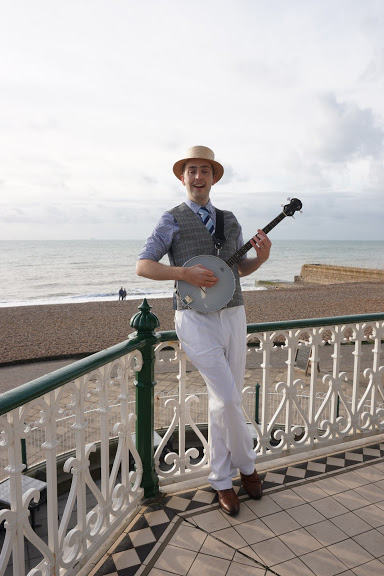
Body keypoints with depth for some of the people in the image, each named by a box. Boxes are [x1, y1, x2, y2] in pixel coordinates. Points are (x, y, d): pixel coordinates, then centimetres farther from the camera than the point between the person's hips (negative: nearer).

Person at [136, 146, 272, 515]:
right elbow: (142, 266, -6)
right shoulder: (172, 220, 0)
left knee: (223, 401, 12)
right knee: (227, 400, -8)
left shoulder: (229, 220, 14)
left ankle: (222, 481, 29)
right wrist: (185, 273, -18)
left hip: (233, 317, 5)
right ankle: (246, 464, 23)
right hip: (196, 320, -5)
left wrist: (261, 257, -1)